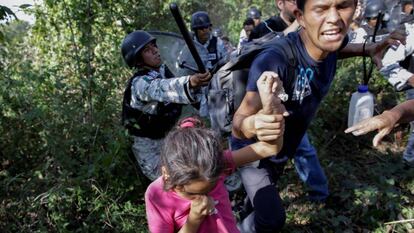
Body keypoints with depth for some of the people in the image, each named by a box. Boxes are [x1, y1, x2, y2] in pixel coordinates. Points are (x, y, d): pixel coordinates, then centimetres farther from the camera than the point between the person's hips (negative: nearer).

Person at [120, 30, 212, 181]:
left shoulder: (163, 70, -3)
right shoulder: (140, 83, -27)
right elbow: (164, 89, -49)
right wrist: (190, 83, -67)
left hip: (169, 137, 7)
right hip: (150, 146, -7)